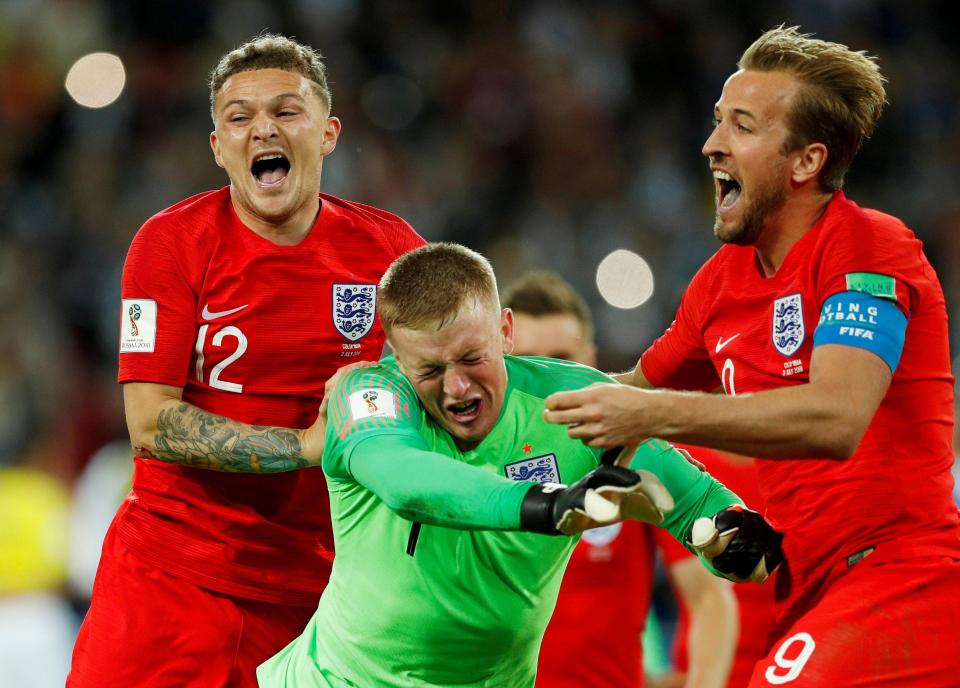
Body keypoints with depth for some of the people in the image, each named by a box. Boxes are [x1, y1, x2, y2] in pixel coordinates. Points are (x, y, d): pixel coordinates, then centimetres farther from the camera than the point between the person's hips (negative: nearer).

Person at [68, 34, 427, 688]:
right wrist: (307, 446, -20)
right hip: (172, 577, -2)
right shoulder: (171, 242, -4)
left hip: (318, 580, 2)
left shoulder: (390, 247, 2)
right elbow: (151, 423, -12)